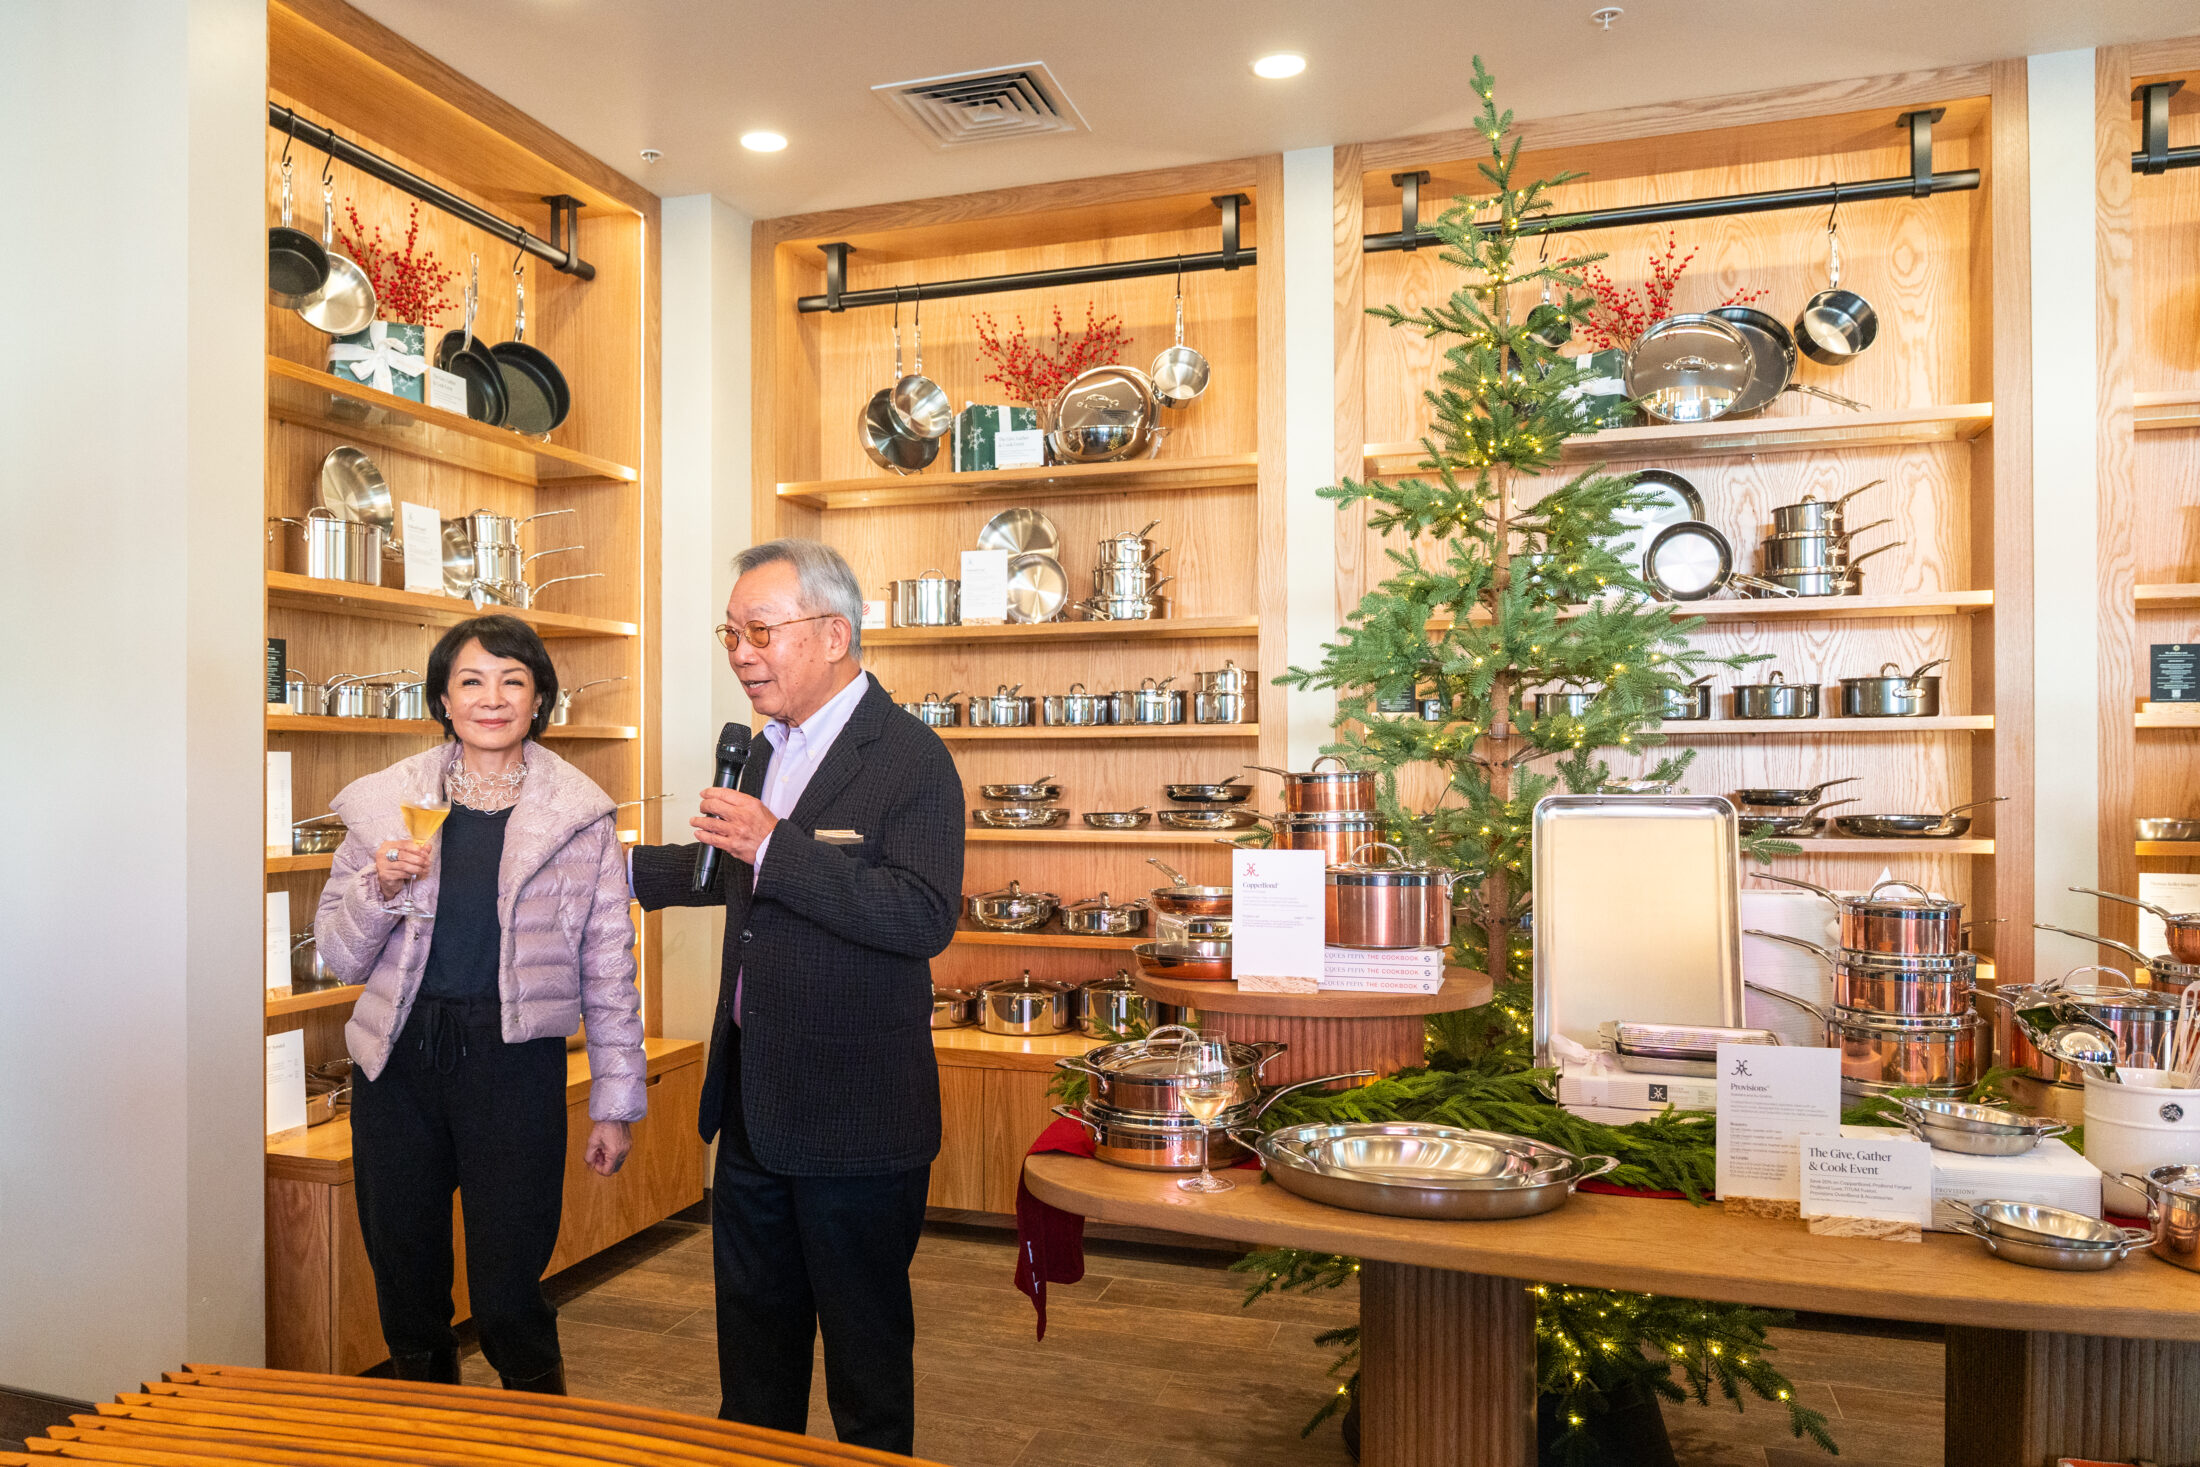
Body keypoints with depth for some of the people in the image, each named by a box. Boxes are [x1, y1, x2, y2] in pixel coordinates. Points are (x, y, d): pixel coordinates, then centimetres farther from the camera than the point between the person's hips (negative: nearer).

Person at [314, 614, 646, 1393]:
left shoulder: (579, 815, 0)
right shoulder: (387, 802, 4)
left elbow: (609, 969, 3)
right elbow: (339, 956, 9)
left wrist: (616, 1103, 2)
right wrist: (379, 887, -12)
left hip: (515, 1063, -2)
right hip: (398, 1062, 3)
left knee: (508, 1299, 2)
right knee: (405, 1286, 14)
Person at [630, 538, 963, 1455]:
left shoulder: (911, 758, -18)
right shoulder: (766, 751, 10)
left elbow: (925, 918, -30)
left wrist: (773, 847, -30)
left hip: (854, 1115, -8)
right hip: (752, 1103, 8)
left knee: (865, 1339, 10)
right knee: (753, 1321, 23)